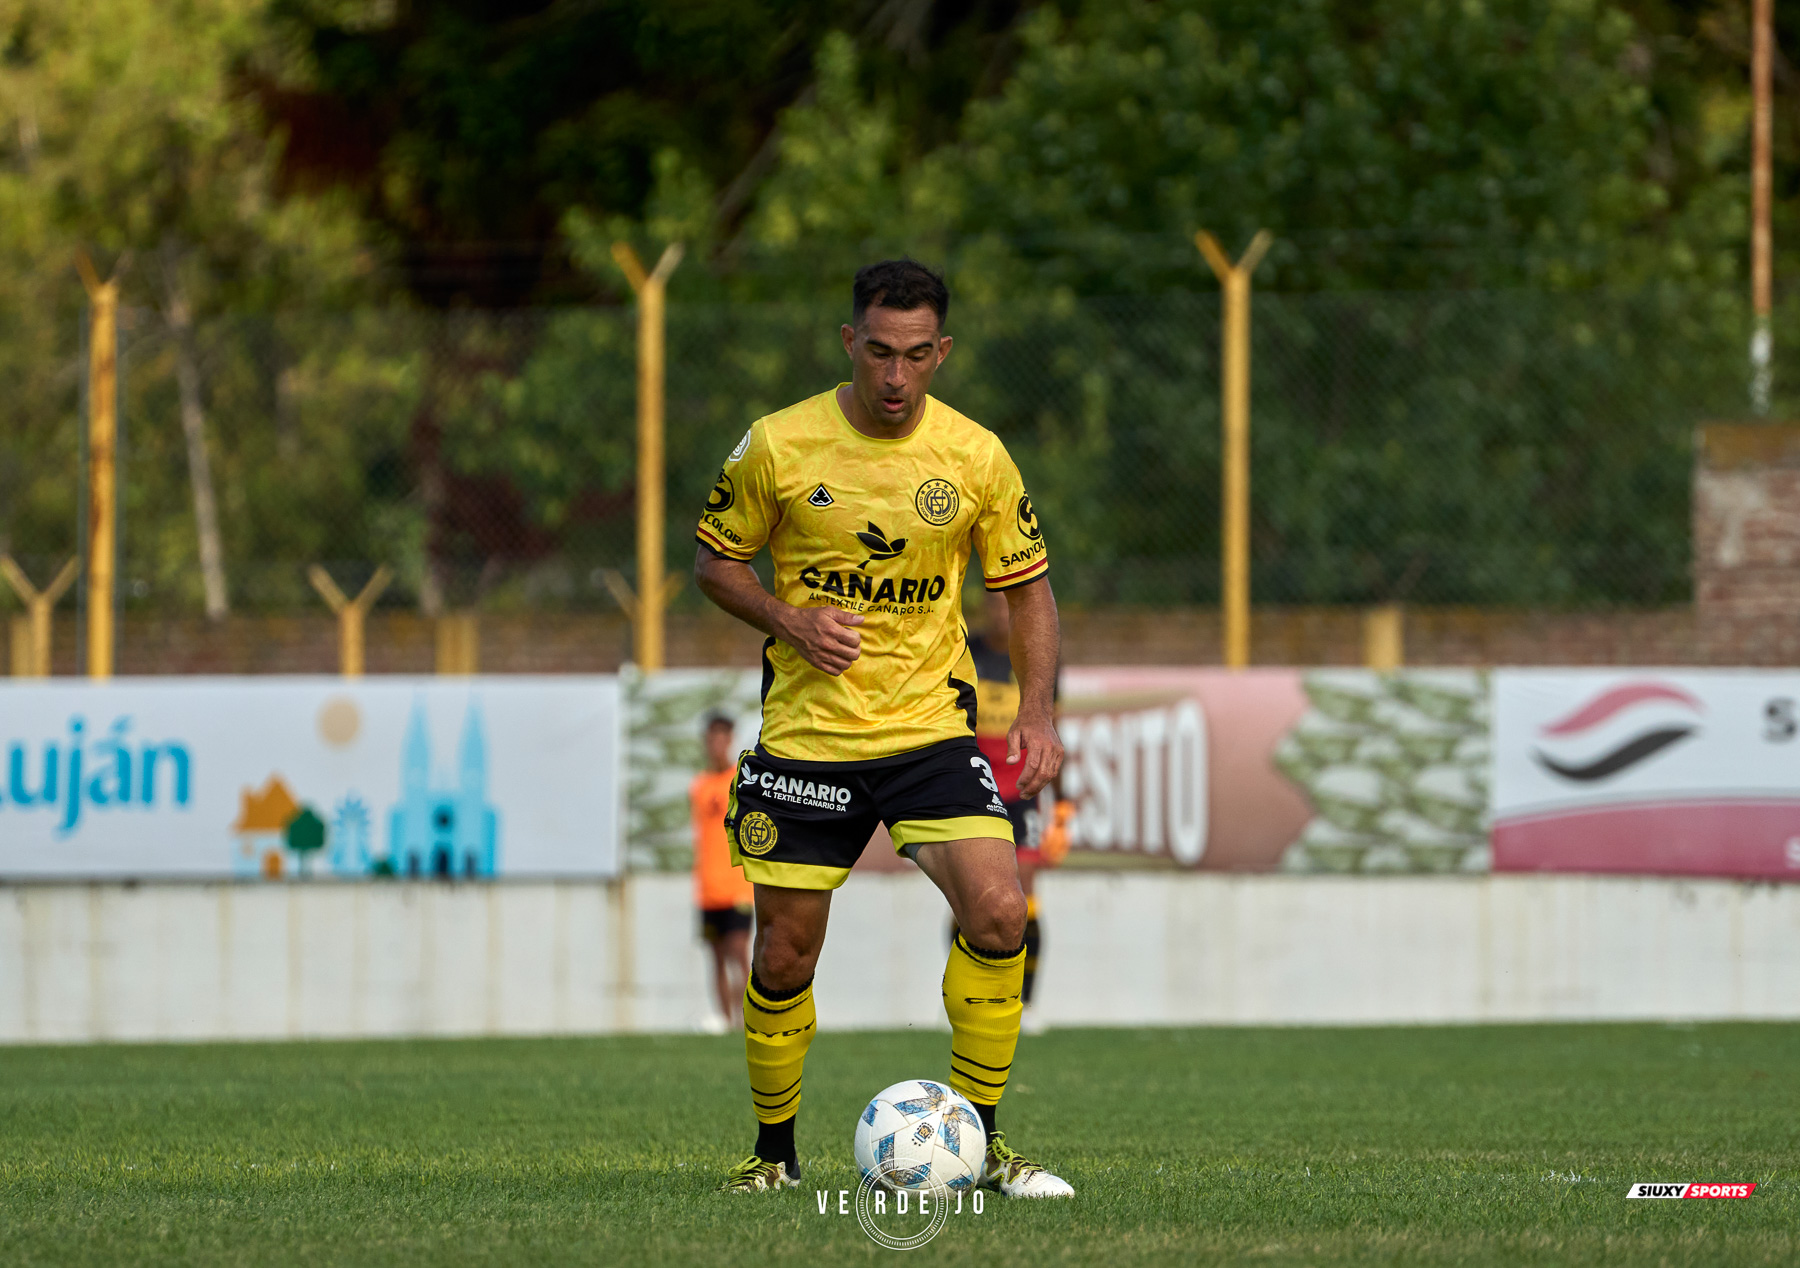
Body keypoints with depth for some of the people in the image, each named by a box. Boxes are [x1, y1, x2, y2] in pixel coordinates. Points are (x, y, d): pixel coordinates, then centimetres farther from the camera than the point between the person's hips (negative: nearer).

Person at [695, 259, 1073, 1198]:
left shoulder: (976, 457, -4)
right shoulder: (777, 445, -7)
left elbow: (1027, 585, 7)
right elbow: (714, 561, 5)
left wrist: (1036, 712, -6)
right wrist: (791, 623, -13)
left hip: (931, 728, 0)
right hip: (804, 734, 0)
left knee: (998, 915, -18)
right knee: (784, 955, 2)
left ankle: (980, 1139, -4)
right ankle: (774, 1150, 24)